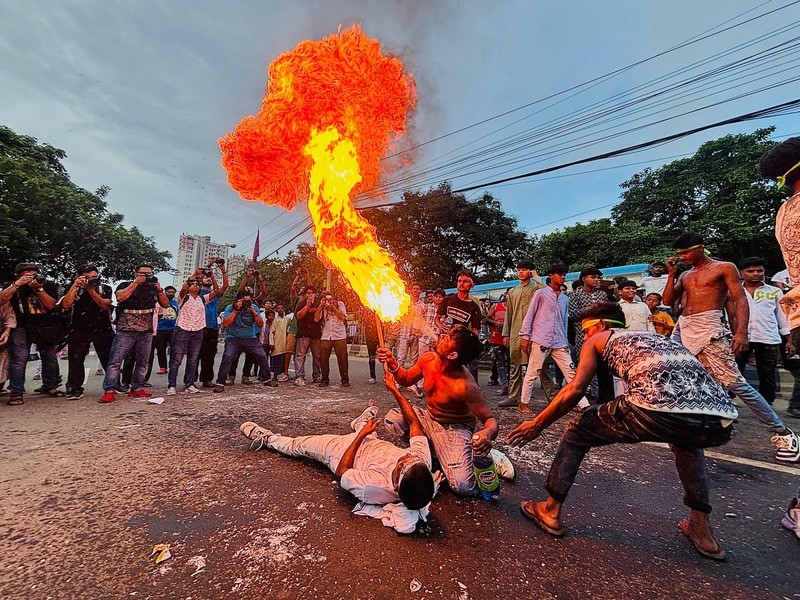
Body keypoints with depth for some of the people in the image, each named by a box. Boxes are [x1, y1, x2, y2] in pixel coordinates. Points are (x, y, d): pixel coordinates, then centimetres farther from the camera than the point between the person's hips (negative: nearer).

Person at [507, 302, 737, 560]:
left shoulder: (597, 340, 19)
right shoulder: (658, 339, 37)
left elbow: (575, 390, 9)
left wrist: (537, 424, 20)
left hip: (659, 411, -6)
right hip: (721, 424, 7)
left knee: (577, 431, 16)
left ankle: (550, 510, 25)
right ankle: (701, 528, 38)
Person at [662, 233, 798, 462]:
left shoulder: (725, 268, 2)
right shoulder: (685, 275, 18)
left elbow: (741, 301, -5)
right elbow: (668, 300, 13)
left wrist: (741, 332, -18)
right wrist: (672, 273, 6)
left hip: (708, 328, -6)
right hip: (682, 328, 6)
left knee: (734, 382, -9)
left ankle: (781, 433, 5)